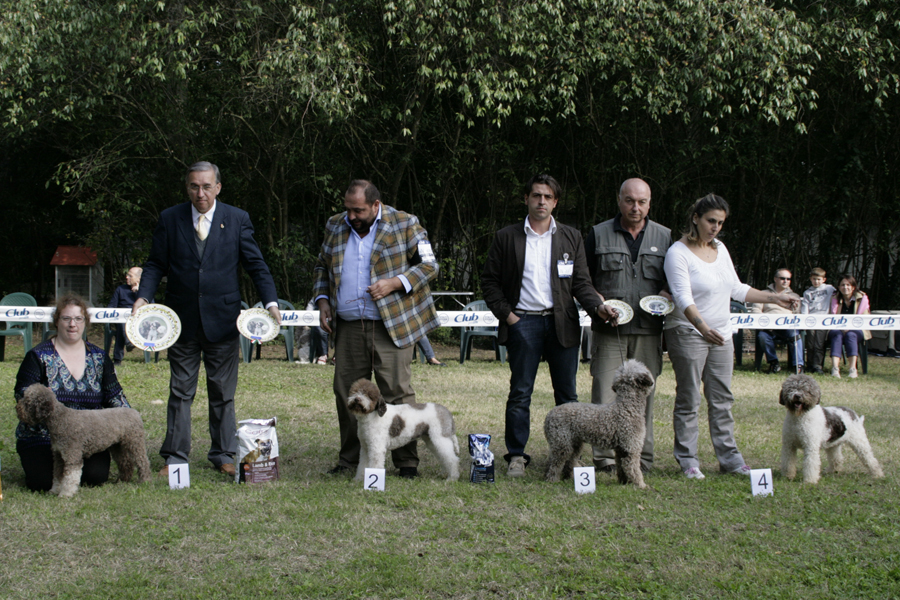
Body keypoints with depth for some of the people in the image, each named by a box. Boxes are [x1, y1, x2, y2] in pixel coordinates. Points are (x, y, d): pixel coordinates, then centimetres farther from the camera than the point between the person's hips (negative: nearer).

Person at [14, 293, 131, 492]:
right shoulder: (38, 356, 1)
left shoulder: (99, 358, 10)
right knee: (44, 482, -23)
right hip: (42, 437, -2)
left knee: (97, 476, -22)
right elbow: (22, 396, -3)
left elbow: (114, 397, 9)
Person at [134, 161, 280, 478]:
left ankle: (223, 455, 18)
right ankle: (175, 457, 14)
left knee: (223, 392, 7)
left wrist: (270, 302, -13)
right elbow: (156, 265, 5)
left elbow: (256, 265, 0)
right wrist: (143, 297, -12)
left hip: (222, 320, 0)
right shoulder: (169, 219, 3)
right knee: (180, 392, 6)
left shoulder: (237, 219, 1)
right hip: (182, 320, 1)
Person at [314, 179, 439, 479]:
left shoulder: (405, 224, -2)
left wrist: (393, 283, -13)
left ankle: (407, 462, 3)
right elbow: (322, 267, 24)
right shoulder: (335, 226, 12)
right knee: (346, 394, 6)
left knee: (397, 392, -5)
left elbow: (429, 264, 0)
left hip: (391, 326, -4)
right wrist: (322, 300, 8)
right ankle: (349, 460, 17)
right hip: (348, 328, 4)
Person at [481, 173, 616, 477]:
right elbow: (490, 281, 8)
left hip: (561, 322, 2)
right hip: (523, 323, -1)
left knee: (567, 394, 4)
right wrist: (505, 314, -3)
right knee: (520, 393, 1)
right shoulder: (507, 237, 6)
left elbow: (581, 282, 8)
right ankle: (516, 456, 8)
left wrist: (598, 307, -9)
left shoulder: (571, 238, 10)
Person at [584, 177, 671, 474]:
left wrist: (668, 294, -3)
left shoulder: (664, 237, 11)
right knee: (605, 393, -4)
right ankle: (604, 457, 2)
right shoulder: (598, 234, 7)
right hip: (609, 329, -2)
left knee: (644, 392, 6)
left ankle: (642, 458, 14)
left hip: (648, 330, 2)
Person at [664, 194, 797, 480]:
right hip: (688, 333, -7)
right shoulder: (678, 253, -12)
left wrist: (774, 298, 16)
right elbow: (684, 298, -23)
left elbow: (737, 289, 19)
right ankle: (687, 459, 4)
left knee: (722, 399, 8)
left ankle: (729, 457, 13)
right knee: (688, 400, -3)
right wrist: (702, 327, -37)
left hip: (721, 335, 7)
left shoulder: (720, 248, 11)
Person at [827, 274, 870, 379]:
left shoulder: (862, 298, 5)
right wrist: (841, 327, -18)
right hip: (838, 329, 1)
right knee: (837, 335, -34)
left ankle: (853, 369, -47)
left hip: (856, 330, -1)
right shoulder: (834, 299, 8)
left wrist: (850, 326, -19)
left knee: (850, 334, -35)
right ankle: (835, 368, -51)